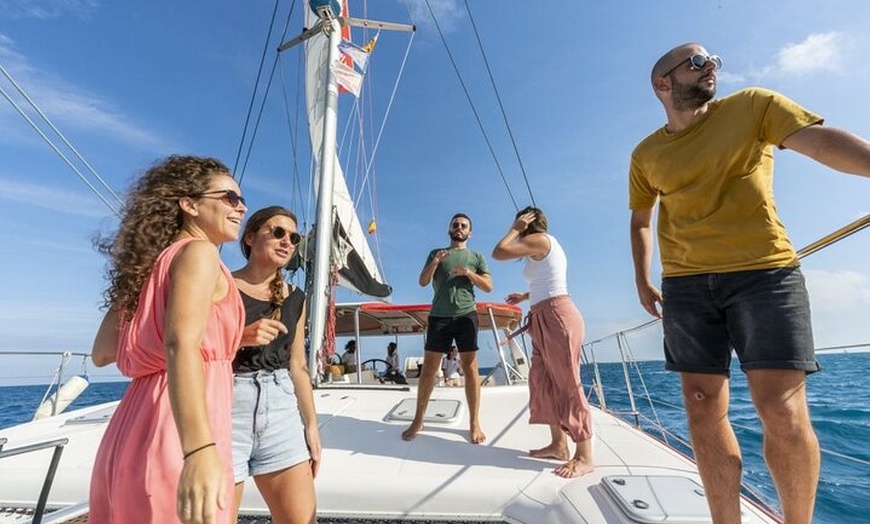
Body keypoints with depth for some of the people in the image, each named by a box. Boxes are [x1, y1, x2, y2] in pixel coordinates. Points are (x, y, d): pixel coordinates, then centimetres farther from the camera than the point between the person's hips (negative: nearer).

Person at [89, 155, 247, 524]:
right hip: (172, 441, -8)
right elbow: (181, 345, -25)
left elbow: (101, 353, 19)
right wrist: (199, 450, -35)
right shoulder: (198, 253, -9)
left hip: (131, 435, 9)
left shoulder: (149, 264, 15)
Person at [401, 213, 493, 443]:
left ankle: (474, 423, 8)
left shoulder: (476, 257, 15)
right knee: (428, 368, 1)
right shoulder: (436, 253, 16)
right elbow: (423, 282, 7)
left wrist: (469, 273, -8)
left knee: (470, 368, -1)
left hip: (466, 315, 0)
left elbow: (489, 287, 7)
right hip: (439, 316, 0)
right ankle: (418, 420, 13)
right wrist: (434, 263, -10)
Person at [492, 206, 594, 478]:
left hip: (557, 317, -10)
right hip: (546, 319, 10)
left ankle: (585, 456, 1)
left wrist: (515, 229, 0)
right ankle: (558, 444, 19)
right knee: (543, 381, 10)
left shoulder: (539, 239, -7)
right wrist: (525, 296, 40)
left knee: (568, 385, -7)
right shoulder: (546, 245, 21)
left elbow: (498, 252, -13)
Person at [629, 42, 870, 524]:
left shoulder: (752, 106, 6)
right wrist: (643, 281, 13)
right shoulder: (646, 155, 11)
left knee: (784, 415, -6)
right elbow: (640, 220, 20)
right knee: (704, 411, 4)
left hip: (764, 271, -1)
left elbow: (821, 141, -8)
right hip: (685, 285, 2)